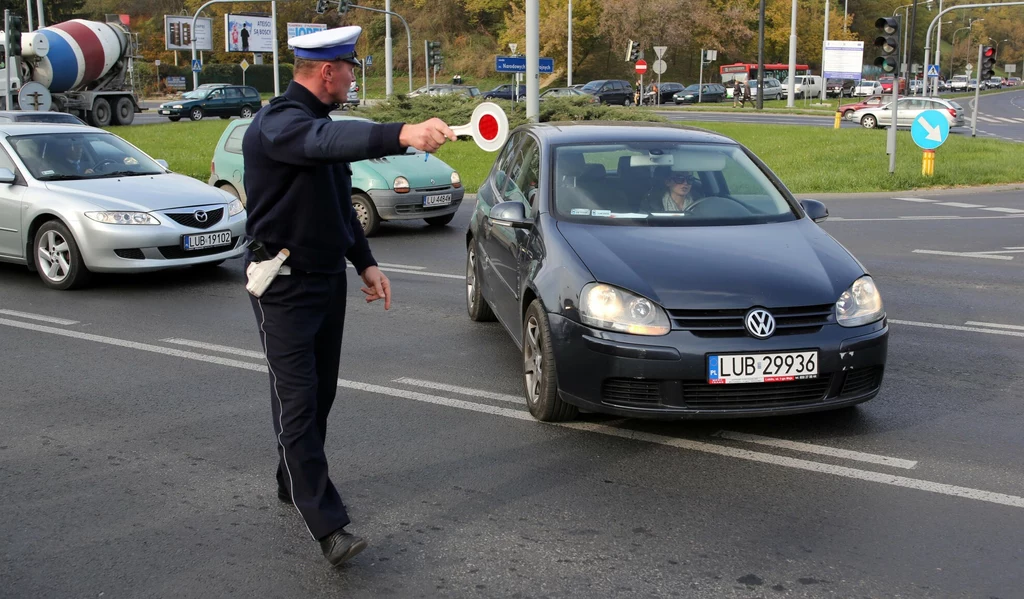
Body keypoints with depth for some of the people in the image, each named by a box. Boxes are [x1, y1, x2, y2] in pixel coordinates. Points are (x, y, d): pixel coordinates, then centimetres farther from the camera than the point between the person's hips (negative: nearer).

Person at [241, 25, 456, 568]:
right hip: (284, 285, -9)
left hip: (328, 278, 9)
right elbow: (329, 142, -44)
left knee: (321, 392, 15)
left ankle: (294, 483, 34)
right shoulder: (277, 124, -19)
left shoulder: (320, 121, 13)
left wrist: (365, 262, 15)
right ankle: (327, 525, -8)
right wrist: (402, 135, -59)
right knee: (298, 400, -8)